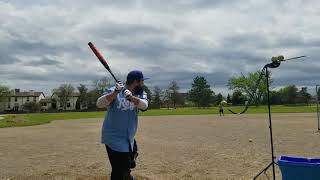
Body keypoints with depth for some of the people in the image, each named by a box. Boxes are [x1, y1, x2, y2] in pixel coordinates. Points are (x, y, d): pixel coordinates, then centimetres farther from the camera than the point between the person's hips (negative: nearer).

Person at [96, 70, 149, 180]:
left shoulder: (140, 93, 0)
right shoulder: (113, 91, -14)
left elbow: (144, 105, -20)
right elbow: (99, 104, -26)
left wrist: (131, 97, -37)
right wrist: (115, 93, -36)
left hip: (129, 137, 7)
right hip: (114, 137, -7)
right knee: (119, 171, -8)